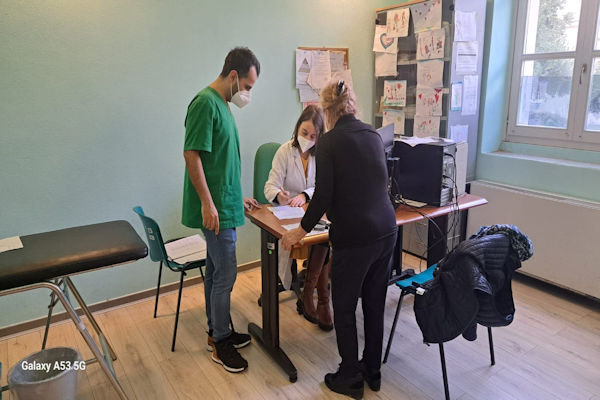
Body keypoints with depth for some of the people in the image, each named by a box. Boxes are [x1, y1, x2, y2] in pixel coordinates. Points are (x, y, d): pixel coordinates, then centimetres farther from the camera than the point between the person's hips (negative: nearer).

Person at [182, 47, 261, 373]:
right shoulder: (205, 103, -15)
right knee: (225, 274, -1)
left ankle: (217, 330, 32)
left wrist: (236, 197, 21)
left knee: (215, 271, 17)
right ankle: (220, 343, 16)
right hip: (215, 209, -10)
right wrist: (207, 202, -22)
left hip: (224, 204, 10)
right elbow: (191, 154, -20)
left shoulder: (222, 104, 15)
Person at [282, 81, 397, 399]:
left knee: (344, 309, 11)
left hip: (354, 238, -7)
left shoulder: (329, 142, -10)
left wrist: (301, 230, 1)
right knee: (375, 304, 18)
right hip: (386, 231, 7)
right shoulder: (373, 134, 9)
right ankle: (373, 372, 35)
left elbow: (323, 196, -14)